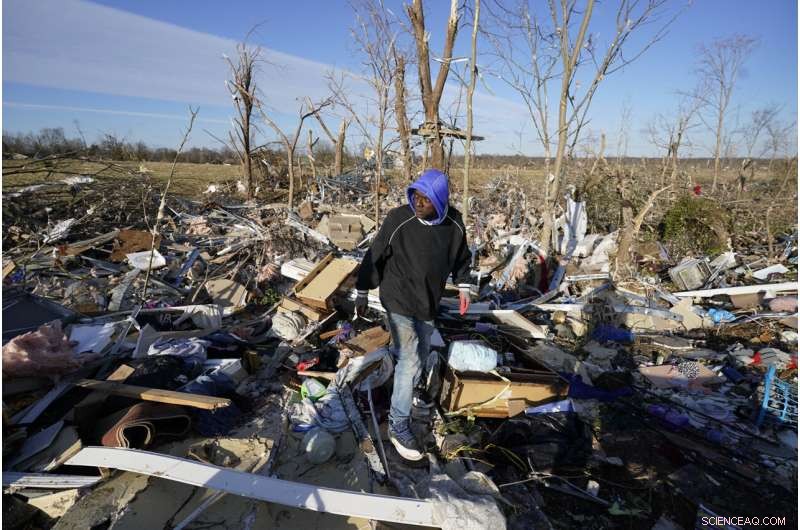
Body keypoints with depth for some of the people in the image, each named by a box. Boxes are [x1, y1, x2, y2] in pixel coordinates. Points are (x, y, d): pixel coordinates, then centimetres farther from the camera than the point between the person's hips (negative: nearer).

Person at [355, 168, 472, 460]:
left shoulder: (454, 223, -8)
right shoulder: (398, 219, -20)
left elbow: (461, 257, 11)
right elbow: (375, 256, -10)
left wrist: (463, 287, 12)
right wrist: (362, 292, -4)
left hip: (428, 302, 5)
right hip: (398, 300, -5)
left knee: (420, 352, 21)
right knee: (411, 361, -7)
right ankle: (399, 426, 6)